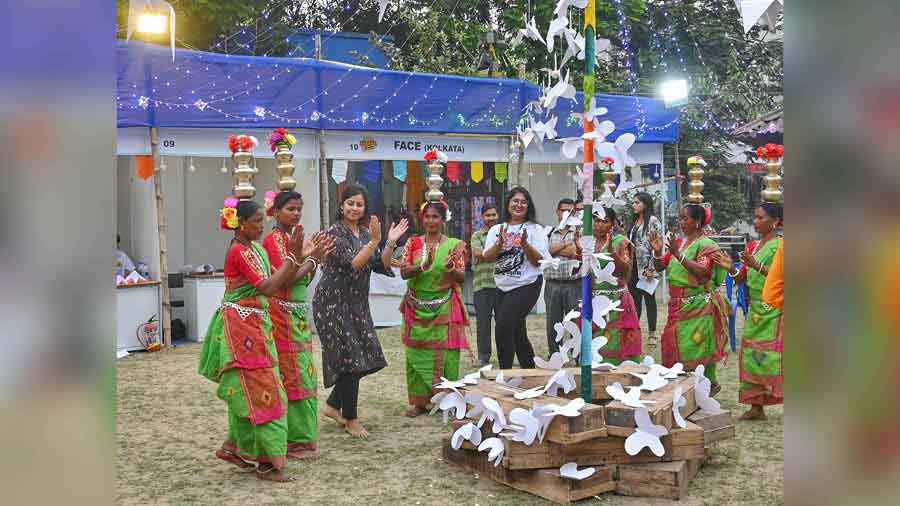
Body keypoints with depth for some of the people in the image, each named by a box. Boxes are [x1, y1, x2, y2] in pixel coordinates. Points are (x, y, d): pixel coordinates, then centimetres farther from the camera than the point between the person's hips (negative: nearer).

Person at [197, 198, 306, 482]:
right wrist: (292, 256, -20)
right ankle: (269, 462, -1)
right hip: (242, 327, -9)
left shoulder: (253, 248, 12)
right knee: (262, 393, -6)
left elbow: (280, 284, 7)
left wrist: (298, 256, -4)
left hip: (252, 326, 9)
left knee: (246, 392, 16)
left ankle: (235, 447, 28)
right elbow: (267, 288, -23)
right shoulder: (241, 251, -16)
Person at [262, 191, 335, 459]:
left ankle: (302, 437, 21)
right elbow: (286, 279, -20)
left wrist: (316, 257, 2)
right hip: (283, 315, -8)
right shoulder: (274, 239, -11)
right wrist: (313, 258, -16)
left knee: (303, 375, 12)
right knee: (292, 376, -3)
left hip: (299, 314, 8)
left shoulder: (294, 237, 13)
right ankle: (294, 440, 6)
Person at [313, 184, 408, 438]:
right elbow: (352, 264, -23)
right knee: (350, 358, -4)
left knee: (364, 359, 10)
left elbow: (382, 266, 3)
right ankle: (351, 419, 11)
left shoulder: (365, 232, 9)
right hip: (334, 302, -7)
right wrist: (374, 241, -29)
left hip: (357, 304, 7)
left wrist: (390, 243, -9)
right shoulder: (335, 232, -12)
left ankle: (333, 405, 28)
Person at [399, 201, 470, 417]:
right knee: (417, 352, 2)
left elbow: (462, 278, -2)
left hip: (444, 308, -1)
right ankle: (419, 400, 11)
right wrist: (423, 266, -23)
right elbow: (404, 272, -5)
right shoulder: (413, 243, 5)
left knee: (444, 354, -2)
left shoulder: (454, 245, 2)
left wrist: (451, 269, -24)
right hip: (417, 307, 1)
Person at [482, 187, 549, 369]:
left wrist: (525, 245, -24)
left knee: (504, 326, -19)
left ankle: (505, 372, -8)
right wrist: (499, 244, -17)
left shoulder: (535, 229, -2)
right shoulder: (496, 229, 8)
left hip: (526, 286, -5)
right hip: (503, 287, 5)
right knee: (516, 331, 17)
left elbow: (538, 260, -8)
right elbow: (487, 257, -1)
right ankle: (529, 369, 35)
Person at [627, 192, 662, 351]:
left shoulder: (653, 221, -9)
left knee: (649, 299, 1)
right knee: (634, 300, 9)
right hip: (633, 266, 7)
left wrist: (651, 268, -18)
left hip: (646, 267, -7)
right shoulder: (635, 222, 15)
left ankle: (652, 333, 9)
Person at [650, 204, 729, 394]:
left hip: (699, 306, -7)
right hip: (678, 306, 7)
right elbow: (660, 267, 14)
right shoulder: (678, 243, 13)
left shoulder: (707, 245, -8)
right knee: (674, 348, 10)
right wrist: (657, 252, -6)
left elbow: (703, 273, -22)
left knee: (700, 348, -4)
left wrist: (679, 255, -26)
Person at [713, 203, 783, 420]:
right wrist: (731, 268, -7)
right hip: (755, 309, 7)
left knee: (772, 356, -8)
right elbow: (741, 279, 12)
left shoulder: (780, 245, -6)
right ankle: (756, 406, 10)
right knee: (752, 355, 4)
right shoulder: (752, 246, 14)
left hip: (774, 310, -7)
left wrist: (757, 265, -25)